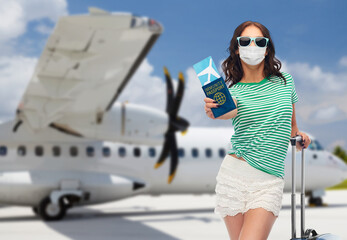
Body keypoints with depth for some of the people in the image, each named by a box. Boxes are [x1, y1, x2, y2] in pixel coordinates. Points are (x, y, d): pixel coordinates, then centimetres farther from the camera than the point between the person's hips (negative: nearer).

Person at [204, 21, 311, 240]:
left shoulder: (284, 81, 9)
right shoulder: (232, 90, 3)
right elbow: (231, 111, -23)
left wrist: (297, 135, 10)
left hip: (270, 181, 0)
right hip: (235, 173, 0)